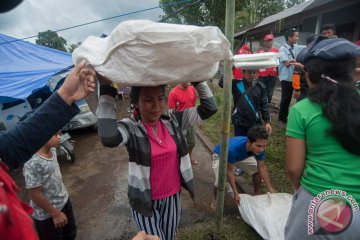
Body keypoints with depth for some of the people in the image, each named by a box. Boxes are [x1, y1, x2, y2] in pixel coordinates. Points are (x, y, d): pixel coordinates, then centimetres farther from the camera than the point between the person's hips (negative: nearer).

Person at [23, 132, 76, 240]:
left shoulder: (52, 150, -8)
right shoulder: (33, 163, -32)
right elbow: (36, 195, -25)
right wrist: (56, 214, -15)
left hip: (64, 201, 7)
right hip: (47, 215, -7)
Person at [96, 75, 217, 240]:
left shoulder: (173, 121, -8)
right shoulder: (130, 127, -19)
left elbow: (209, 108, -8)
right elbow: (108, 138, -42)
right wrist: (106, 89, -37)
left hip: (172, 196, 4)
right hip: (145, 200, -4)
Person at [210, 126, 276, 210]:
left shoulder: (259, 148, -29)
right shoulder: (233, 148, -46)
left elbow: (262, 168, -15)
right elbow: (229, 171, -32)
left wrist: (270, 188, -16)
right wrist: (236, 193, -29)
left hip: (241, 156, 5)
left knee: (258, 171, -6)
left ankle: (257, 193, 21)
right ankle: (214, 197, 8)